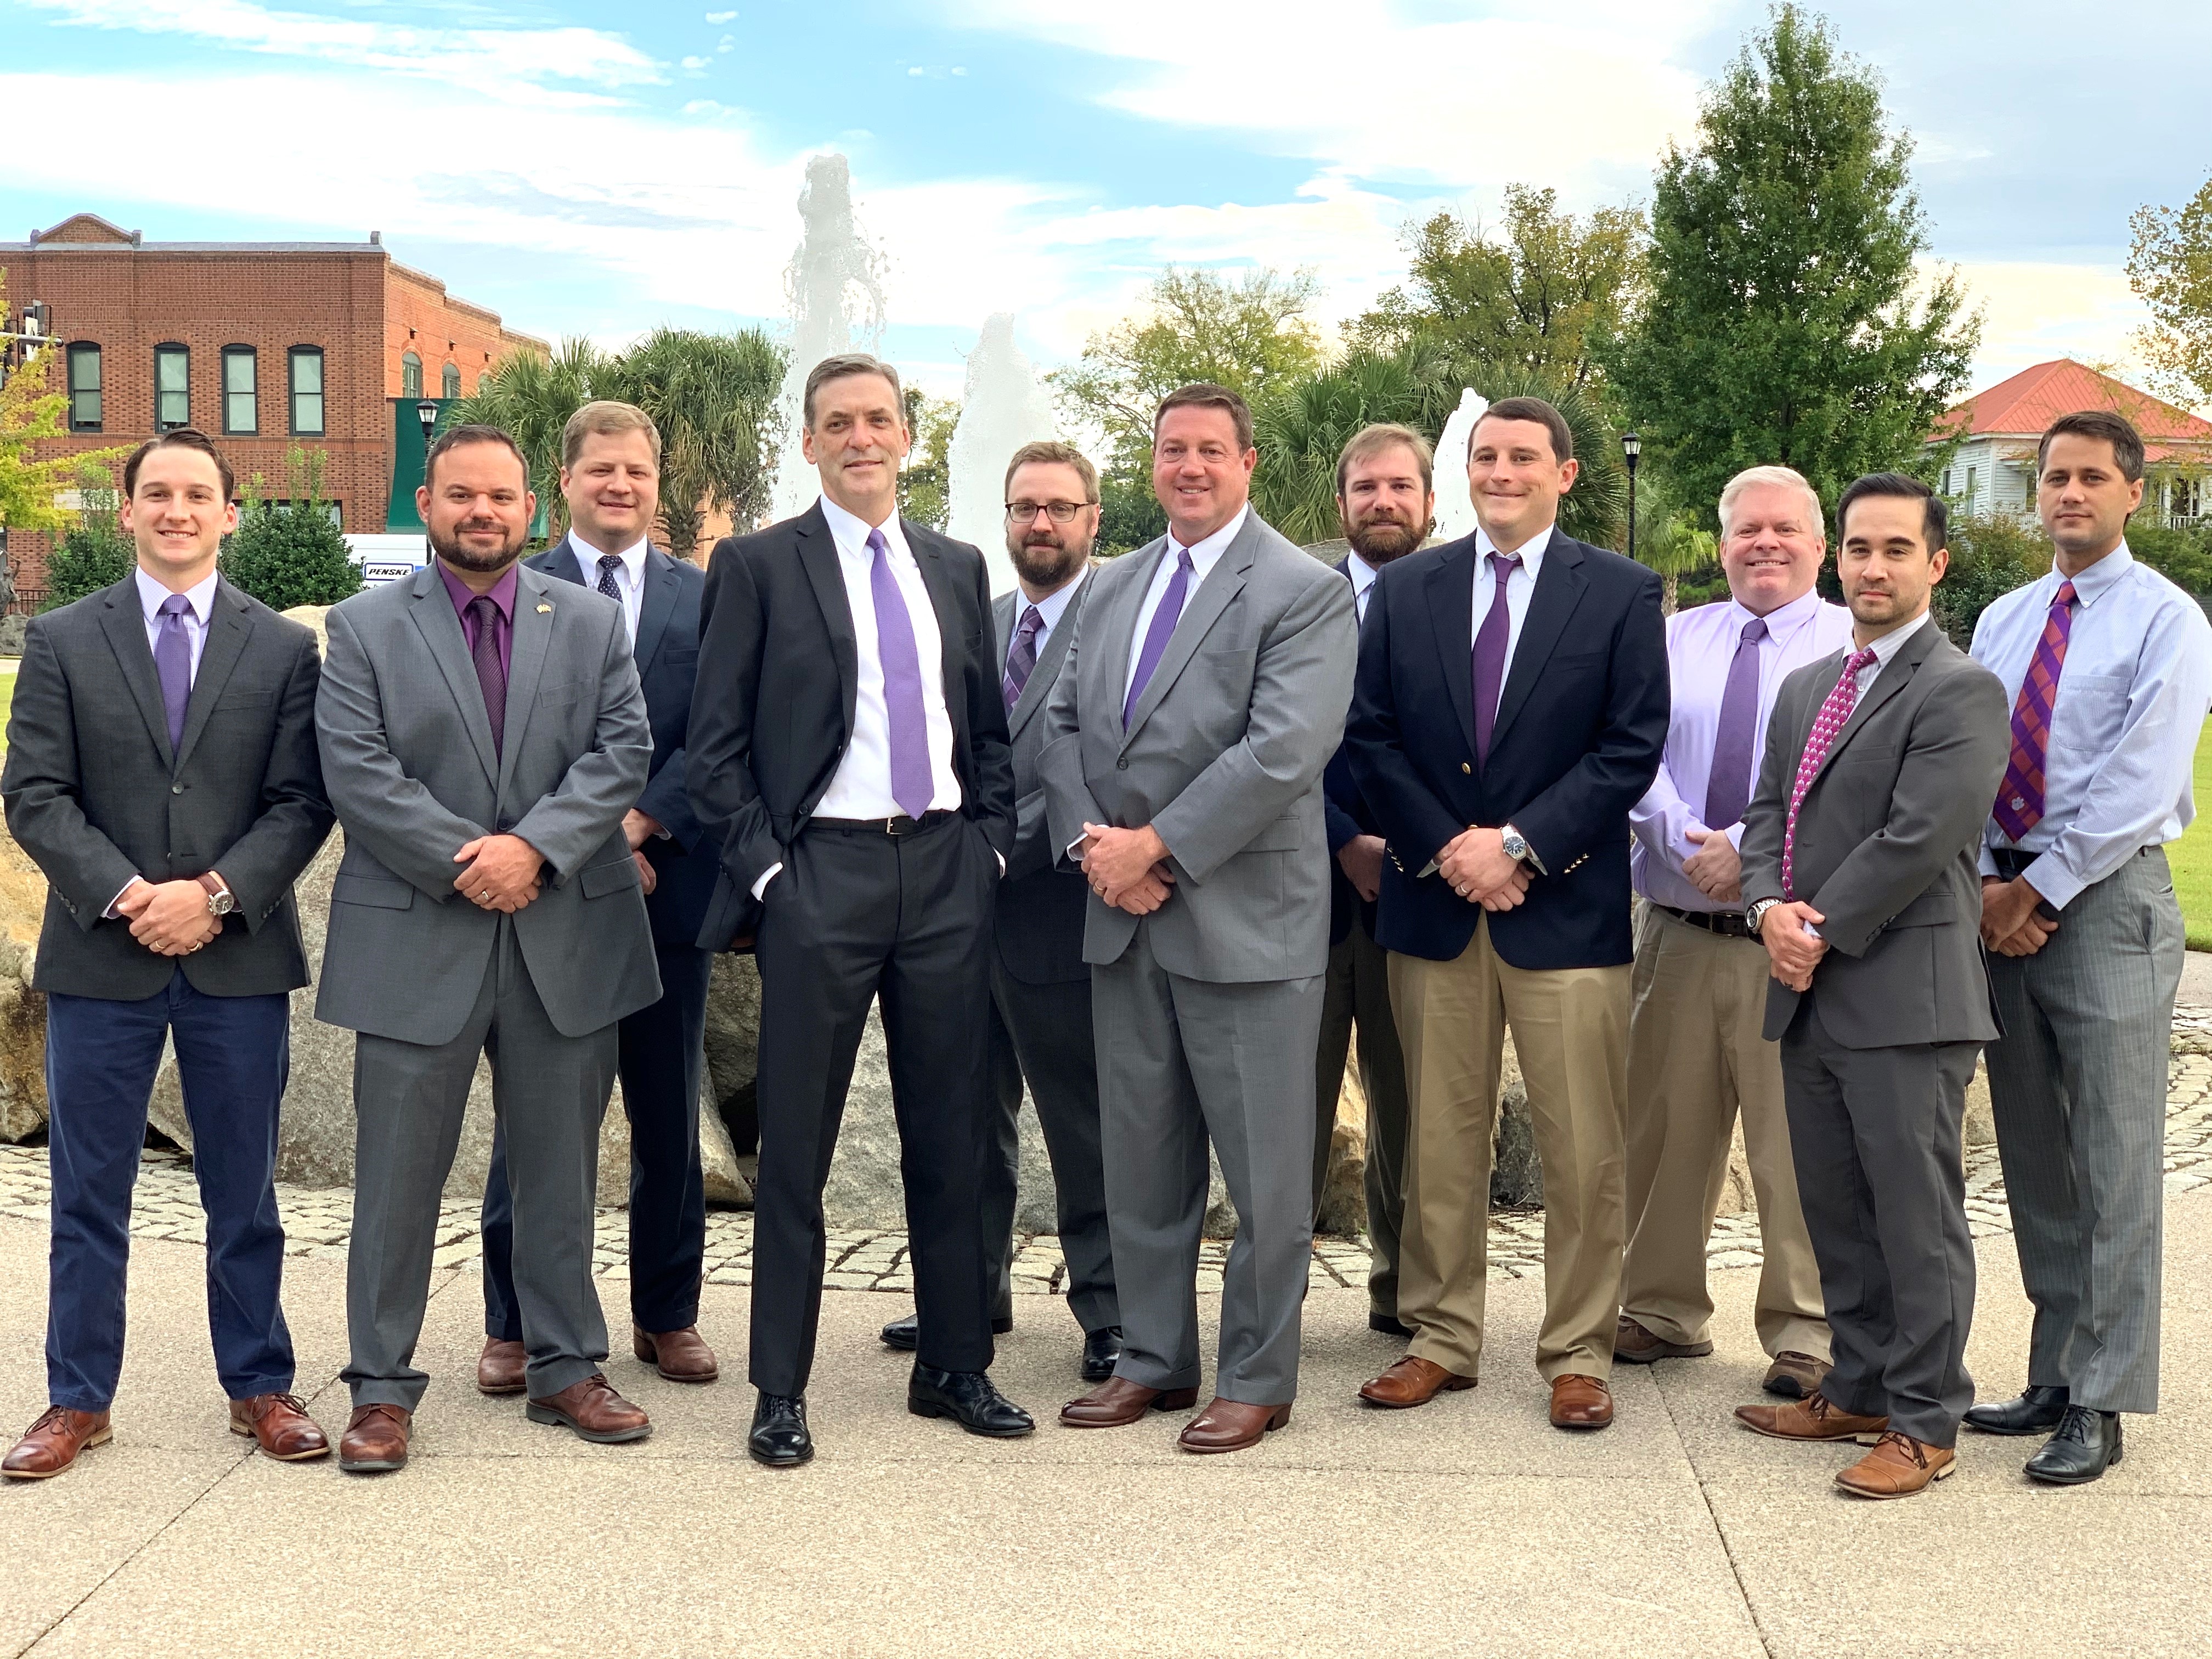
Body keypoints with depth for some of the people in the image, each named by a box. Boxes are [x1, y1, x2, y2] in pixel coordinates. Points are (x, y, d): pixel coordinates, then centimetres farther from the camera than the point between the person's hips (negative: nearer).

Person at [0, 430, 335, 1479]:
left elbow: (302, 801, -1)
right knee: (88, 1196, 7)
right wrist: (123, 895, -15)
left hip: (239, 958, 0)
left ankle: (258, 1387, 20)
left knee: (243, 1194, 9)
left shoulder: (283, 648, 5)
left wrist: (216, 894, -15)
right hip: (100, 958, 0)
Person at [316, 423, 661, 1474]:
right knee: (398, 1173, 3)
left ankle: (565, 1368, 23)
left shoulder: (592, 624, 9)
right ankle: (381, 1387, 14)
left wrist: (534, 848, -15)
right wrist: (467, 864, -15)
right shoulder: (364, 629, 3)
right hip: (415, 943, -2)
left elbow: (624, 750, -1)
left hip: (566, 941, 2)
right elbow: (357, 770, -7)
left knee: (560, 1169, 11)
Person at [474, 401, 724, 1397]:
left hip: (668, 882, 2)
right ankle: (513, 1324, 13)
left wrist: (638, 823, -12)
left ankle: (668, 1315, 20)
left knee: (669, 1111, 9)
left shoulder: (705, 597, 9)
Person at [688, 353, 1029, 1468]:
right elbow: (715, 747, -2)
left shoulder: (957, 569, 14)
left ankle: (953, 1367, 22)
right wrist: (766, 870, -9)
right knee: (796, 1147, 2)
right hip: (821, 873, -4)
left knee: (952, 1136, 10)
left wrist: (992, 843, 5)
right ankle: (781, 1391, 12)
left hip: (946, 873, 4)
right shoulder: (757, 565, 1)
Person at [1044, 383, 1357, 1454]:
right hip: (1125, 921, 6)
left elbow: (1285, 750, -18)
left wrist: (1158, 845, -17)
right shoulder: (1115, 587, 15)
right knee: (1139, 1157, 14)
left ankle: (1256, 1379, 16)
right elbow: (1062, 724, 13)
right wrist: (1092, 842, -5)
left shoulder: (1305, 592, -7)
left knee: (1263, 1170, 3)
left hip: (1244, 919, -6)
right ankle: (1153, 1359, 27)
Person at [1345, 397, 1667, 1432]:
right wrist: (1445, 849, -7)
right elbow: (1371, 734, 5)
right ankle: (1440, 1340, 19)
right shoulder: (1405, 589, 10)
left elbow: (1631, 746, -4)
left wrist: (1519, 843, -13)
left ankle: (1579, 1354, 13)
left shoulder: (1622, 595, 2)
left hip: (1567, 906, -2)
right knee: (1440, 1140, 8)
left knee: (1582, 1150, 1)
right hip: (1432, 901, 2)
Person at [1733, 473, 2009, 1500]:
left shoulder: (1960, 691, -8)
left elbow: (1916, 840, -16)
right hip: (1810, 994, 8)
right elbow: (1770, 812, 15)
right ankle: (1859, 1393, 27)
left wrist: (1823, 933, -12)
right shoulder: (1806, 687, 18)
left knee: (1917, 1218, -1)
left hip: (1904, 998, -8)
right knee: (1834, 1211, 15)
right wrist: (1770, 907, -4)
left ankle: (1924, 1424, 9)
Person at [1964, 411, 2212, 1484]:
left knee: (2112, 1167, -2)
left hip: (2109, 900, -6)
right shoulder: (2001, 622, 14)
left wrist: (2037, 892, -12)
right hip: (2003, 902, 6)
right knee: (2032, 1159, 10)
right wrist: (1984, 887, -3)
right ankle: (2054, 1378, 20)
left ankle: (2098, 1406, 4)